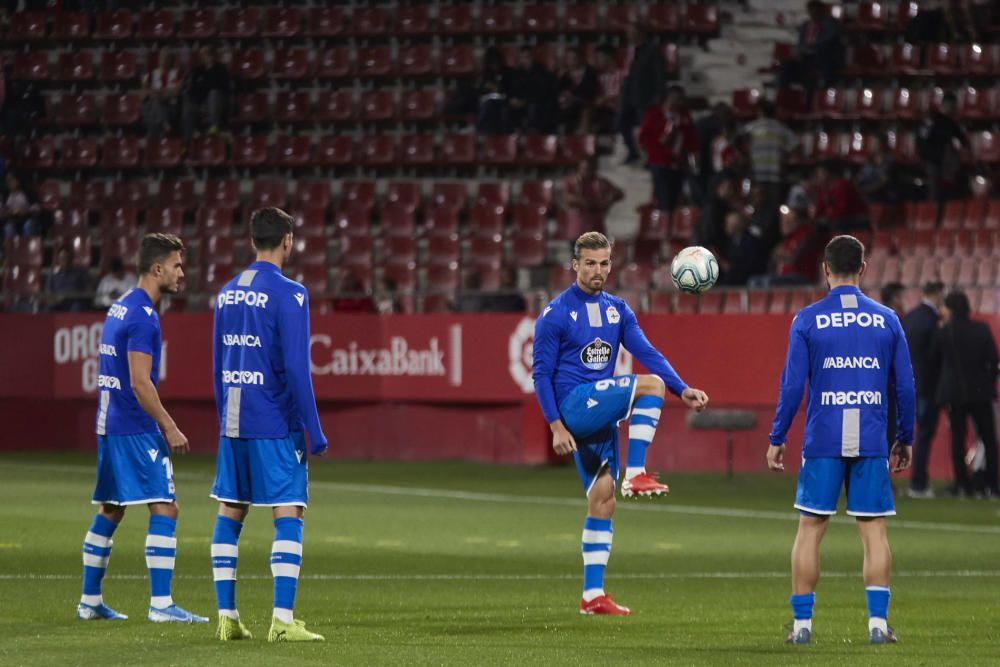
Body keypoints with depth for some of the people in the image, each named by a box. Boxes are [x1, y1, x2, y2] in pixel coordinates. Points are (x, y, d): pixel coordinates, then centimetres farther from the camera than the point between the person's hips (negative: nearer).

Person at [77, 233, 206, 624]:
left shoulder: (119, 309, 15)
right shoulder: (142, 316, -15)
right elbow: (139, 382, -20)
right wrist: (170, 428, -16)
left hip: (110, 426, 10)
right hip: (137, 429, -10)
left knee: (109, 511, 15)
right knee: (164, 508, -10)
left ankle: (89, 600, 19)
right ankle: (161, 605, -14)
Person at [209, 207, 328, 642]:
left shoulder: (228, 293, 11)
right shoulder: (288, 294, -10)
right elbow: (296, 368, -14)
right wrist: (314, 432, -10)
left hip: (233, 423, 7)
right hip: (275, 425, -7)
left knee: (230, 514, 11)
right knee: (288, 515, -6)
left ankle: (227, 616, 11)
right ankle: (283, 620, -13)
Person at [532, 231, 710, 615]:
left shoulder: (618, 310, 13)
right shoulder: (555, 314, -5)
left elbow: (647, 353, 5)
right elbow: (542, 373, -5)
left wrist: (682, 390, -10)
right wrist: (556, 426, -14)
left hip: (601, 416, 6)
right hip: (574, 404, -6)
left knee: (603, 500, 4)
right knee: (650, 385, -23)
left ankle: (593, 595, 7)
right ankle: (636, 474, -23)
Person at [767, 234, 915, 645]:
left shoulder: (807, 320, -1)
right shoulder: (886, 320, 4)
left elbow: (792, 385, -3)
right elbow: (906, 387, 6)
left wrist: (776, 438, 5)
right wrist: (904, 439, 17)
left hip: (822, 442, -1)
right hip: (872, 443, 1)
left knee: (810, 529, 5)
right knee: (873, 530, 5)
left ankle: (802, 624, 5)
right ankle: (878, 623, 0)